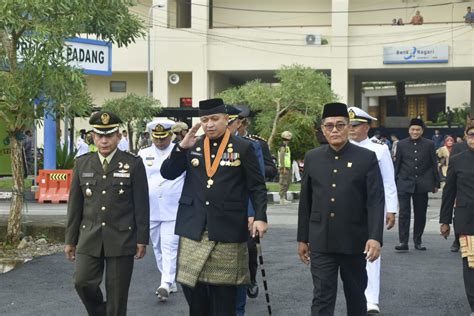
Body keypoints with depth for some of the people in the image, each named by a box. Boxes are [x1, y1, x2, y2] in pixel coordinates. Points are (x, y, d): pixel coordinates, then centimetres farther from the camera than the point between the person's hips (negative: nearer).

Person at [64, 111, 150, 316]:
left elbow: (141, 204, -1)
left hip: (122, 237, -2)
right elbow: (75, 204, 9)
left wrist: (142, 239, -4)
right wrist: (70, 239, 9)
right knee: (83, 282, -9)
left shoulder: (133, 164, -1)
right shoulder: (82, 163, 7)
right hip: (89, 237, 2)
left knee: (117, 293, 2)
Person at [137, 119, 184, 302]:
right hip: (150, 210, 4)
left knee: (169, 246, -11)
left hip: (173, 210, -4)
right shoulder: (143, 154, 8)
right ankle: (170, 282, 22)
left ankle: (166, 284, -14)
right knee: (158, 247, 11)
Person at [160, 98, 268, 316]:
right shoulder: (191, 147, 11)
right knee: (192, 285, 4)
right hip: (193, 230, 3)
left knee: (223, 291, 4)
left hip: (227, 231, -3)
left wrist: (260, 217, -10)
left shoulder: (243, 148, 1)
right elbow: (167, 173, 4)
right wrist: (181, 147, -8)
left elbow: (257, 187, 1)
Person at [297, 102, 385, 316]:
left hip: (355, 242, -1)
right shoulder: (312, 158, 5)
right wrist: (302, 239, 9)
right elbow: (305, 202, 10)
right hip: (321, 242, 1)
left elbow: (376, 201, -8)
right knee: (322, 298, -3)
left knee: (356, 296, 14)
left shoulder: (367, 158, -2)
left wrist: (375, 237, -18)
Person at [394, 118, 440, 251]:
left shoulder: (429, 144, 3)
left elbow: (434, 165, 6)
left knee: (420, 214, 7)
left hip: (422, 184, 1)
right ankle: (403, 241, -6)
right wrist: (394, 183, 5)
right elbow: (397, 164, 7)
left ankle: (418, 241, 17)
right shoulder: (401, 144, 4)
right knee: (404, 212, -7)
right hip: (405, 183, -1)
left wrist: (436, 183, 4)